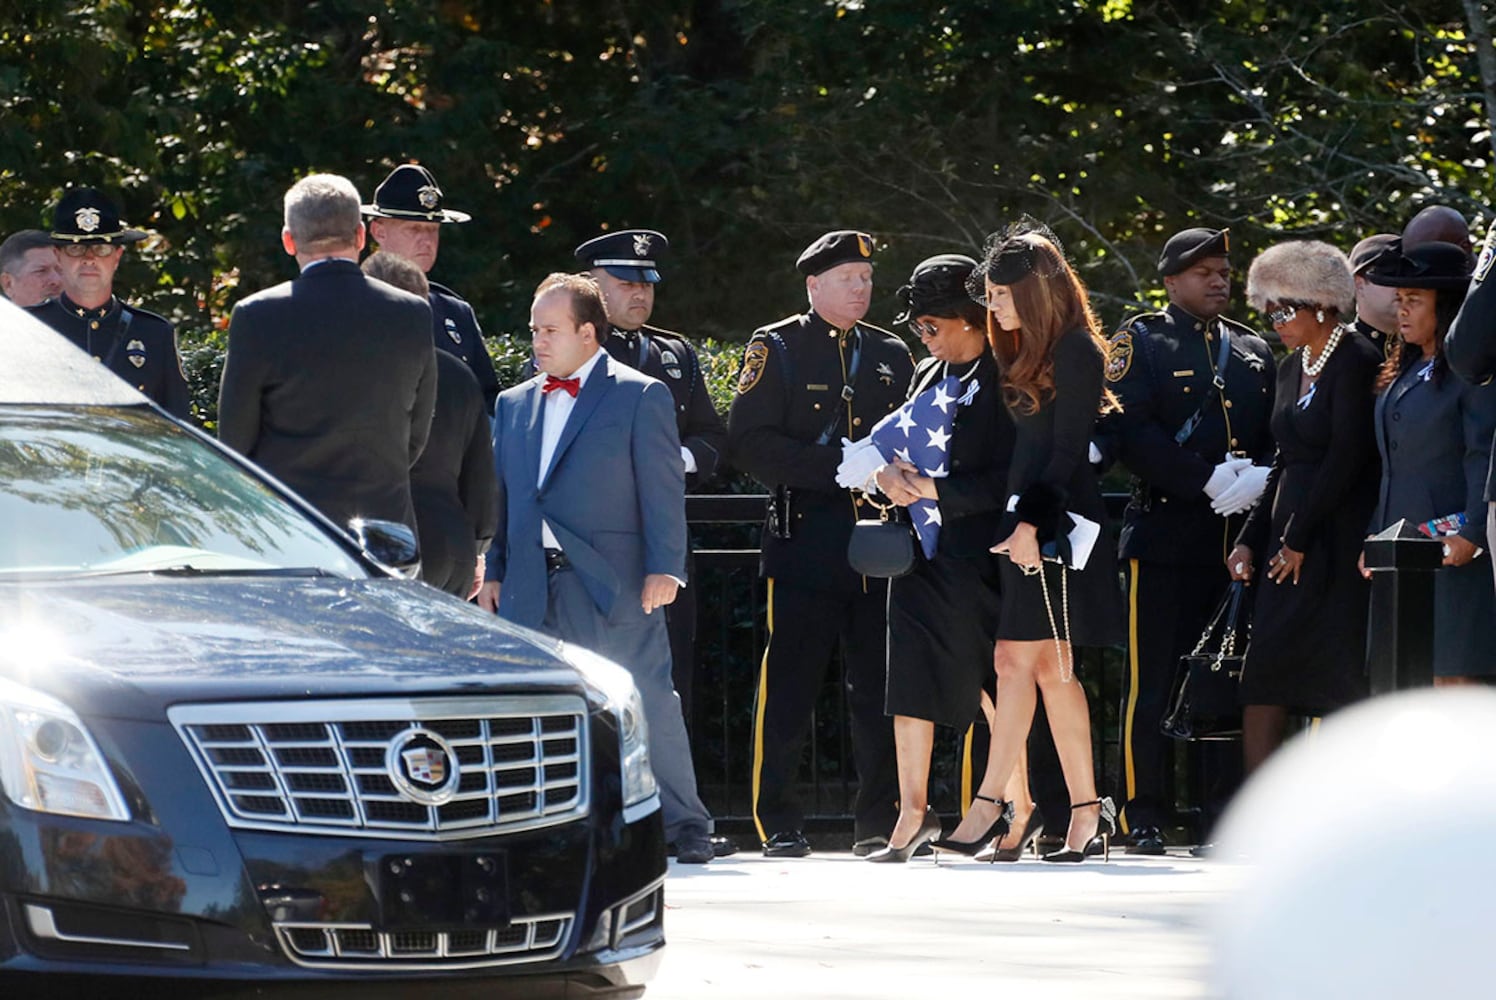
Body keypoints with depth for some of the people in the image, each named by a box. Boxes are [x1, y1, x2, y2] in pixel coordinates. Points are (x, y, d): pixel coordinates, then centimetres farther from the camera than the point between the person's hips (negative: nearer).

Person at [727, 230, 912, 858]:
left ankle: (880, 823, 10)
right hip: (805, 540, -4)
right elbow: (749, 443, -7)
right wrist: (836, 469, -15)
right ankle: (779, 824, 2)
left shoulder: (892, 355, 17)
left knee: (880, 687, 3)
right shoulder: (776, 350, 3)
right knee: (790, 682, -5)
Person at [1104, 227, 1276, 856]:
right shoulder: (1140, 343, 3)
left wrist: (1259, 479, -9)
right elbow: (1132, 432, -9)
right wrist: (1210, 482, -16)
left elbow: (1280, 434, 13)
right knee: (1152, 683, -4)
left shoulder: (1253, 351, 19)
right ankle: (1144, 820, -1)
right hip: (1165, 538, -5)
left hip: (1238, 538, 5)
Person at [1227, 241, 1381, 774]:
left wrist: (1299, 539, -14)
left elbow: (1347, 456, -15)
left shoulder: (1355, 361, -11)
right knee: (1262, 689, 2)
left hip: (1333, 544, -9)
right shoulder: (1292, 367, 16)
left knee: (1335, 690, -7)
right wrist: (1251, 540, 11)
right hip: (1288, 546, 9)